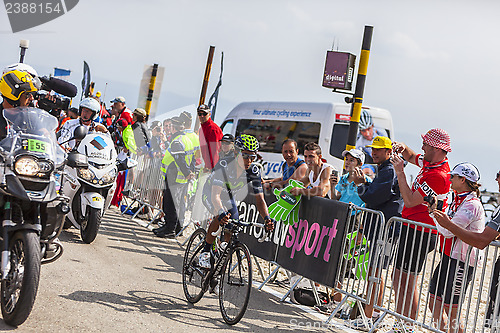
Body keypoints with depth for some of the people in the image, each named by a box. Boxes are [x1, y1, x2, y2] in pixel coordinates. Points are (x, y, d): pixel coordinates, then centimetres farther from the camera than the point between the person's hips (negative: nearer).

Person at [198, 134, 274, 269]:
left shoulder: (254, 171, -26)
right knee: (221, 217, -32)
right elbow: (215, 195, -48)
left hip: (228, 196, 5)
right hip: (210, 193, -4)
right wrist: (222, 212, -66)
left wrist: (267, 218, -43)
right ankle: (205, 251, -14)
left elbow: (260, 199, -25)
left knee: (231, 235, -7)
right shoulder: (223, 166, -38)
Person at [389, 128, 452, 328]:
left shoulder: (438, 176, -22)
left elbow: (410, 201, -21)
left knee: (408, 281, -5)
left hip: (419, 233, -10)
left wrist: (399, 172, -15)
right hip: (411, 228, 10)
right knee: (398, 278, 14)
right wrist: (403, 149, 8)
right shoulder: (429, 162, 8)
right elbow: (411, 157, 30)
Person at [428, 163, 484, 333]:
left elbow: (448, 231, -21)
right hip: (448, 256, 10)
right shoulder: (458, 200, 13)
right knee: (434, 303, 13)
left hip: (461, 261, -10)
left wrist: (436, 214, -6)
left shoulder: (472, 204, -18)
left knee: (451, 310, -3)